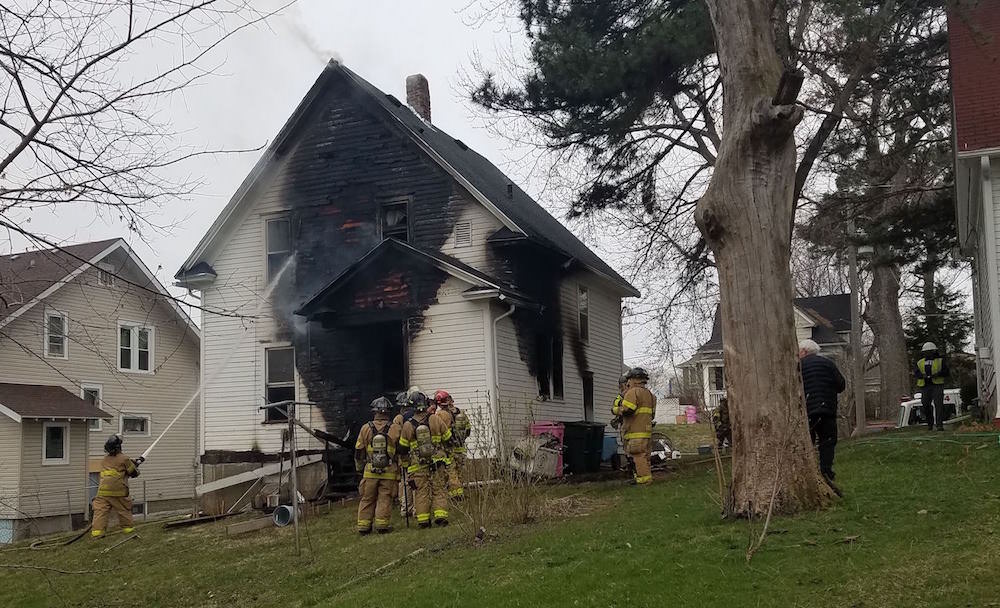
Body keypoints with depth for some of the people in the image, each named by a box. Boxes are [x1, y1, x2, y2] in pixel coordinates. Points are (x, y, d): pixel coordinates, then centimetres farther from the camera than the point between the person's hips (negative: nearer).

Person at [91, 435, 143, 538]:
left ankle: (97, 530, -9)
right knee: (124, 509, 13)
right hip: (118, 490, -3)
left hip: (103, 490, 3)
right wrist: (136, 466, 28)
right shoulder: (124, 459, -2)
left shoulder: (105, 460, 16)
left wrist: (133, 462, 30)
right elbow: (134, 473, 5)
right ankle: (127, 527, 20)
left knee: (100, 510, -1)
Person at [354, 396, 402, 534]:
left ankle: (363, 525, 12)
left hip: (370, 471, 1)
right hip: (389, 471, -1)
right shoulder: (395, 429, -3)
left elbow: (359, 452, 6)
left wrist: (360, 469, 19)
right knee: (385, 498, 5)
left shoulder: (366, 428, 0)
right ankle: (382, 524, 1)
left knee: (367, 499, 10)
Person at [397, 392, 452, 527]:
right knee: (439, 490, 6)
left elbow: (403, 449, 6)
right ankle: (441, 516, 0)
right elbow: (448, 438, 6)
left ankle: (423, 520, 5)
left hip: (418, 466, 0)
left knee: (421, 492, 6)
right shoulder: (435, 420, -5)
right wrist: (446, 452, 26)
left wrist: (405, 465, 19)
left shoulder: (407, 426, -3)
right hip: (438, 462, 0)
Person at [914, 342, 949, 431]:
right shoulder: (920, 362, 14)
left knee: (938, 404, -15)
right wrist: (922, 375, -19)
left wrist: (938, 374, -18)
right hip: (925, 386, 3)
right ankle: (930, 423, 24)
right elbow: (916, 372, 2)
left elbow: (947, 373, 0)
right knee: (926, 406, 2)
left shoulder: (940, 361, 7)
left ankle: (940, 425, -16)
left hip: (937, 385, -3)